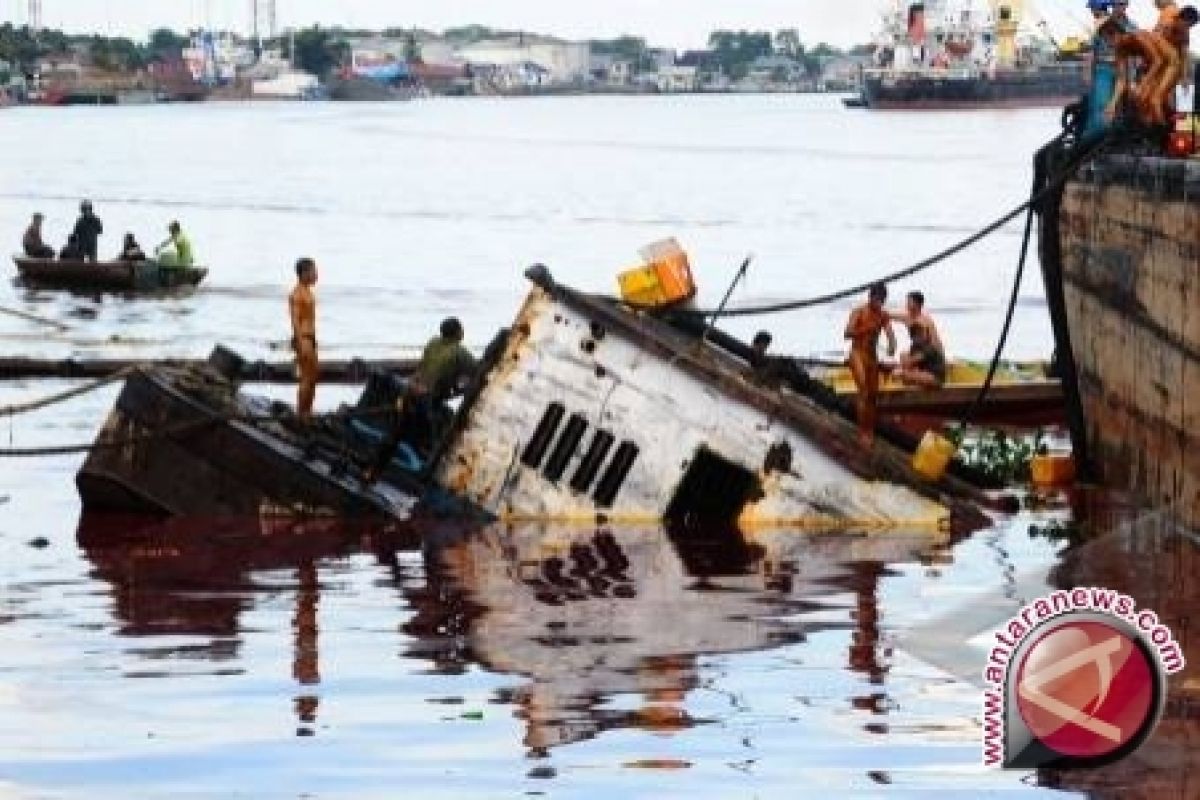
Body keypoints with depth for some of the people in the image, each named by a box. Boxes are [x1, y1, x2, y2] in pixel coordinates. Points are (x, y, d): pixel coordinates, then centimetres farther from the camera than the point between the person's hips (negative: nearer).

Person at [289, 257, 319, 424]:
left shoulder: (308, 293, 15)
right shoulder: (297, 294, -14)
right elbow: (295, 320, -20)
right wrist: (302, 344, -26)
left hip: (310, 338, 10)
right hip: (303, 339, -10)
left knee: (313, 378, 12)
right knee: (306, 378, -8)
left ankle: (307, 413, 18)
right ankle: (300, 415, -4)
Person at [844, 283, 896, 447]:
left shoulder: (883, 315, 5)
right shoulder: (859, 312, -9)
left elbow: (889, 333, -8)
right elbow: (848, 333, -20)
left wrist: (892, 346, -30)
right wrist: (866, 329, -31)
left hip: (873, 356, 6)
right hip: (858, 354, -6)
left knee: (873, 395, 8)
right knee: (864, 393, -18)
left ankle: (870, 431, 18)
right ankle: (862, 432, -17)